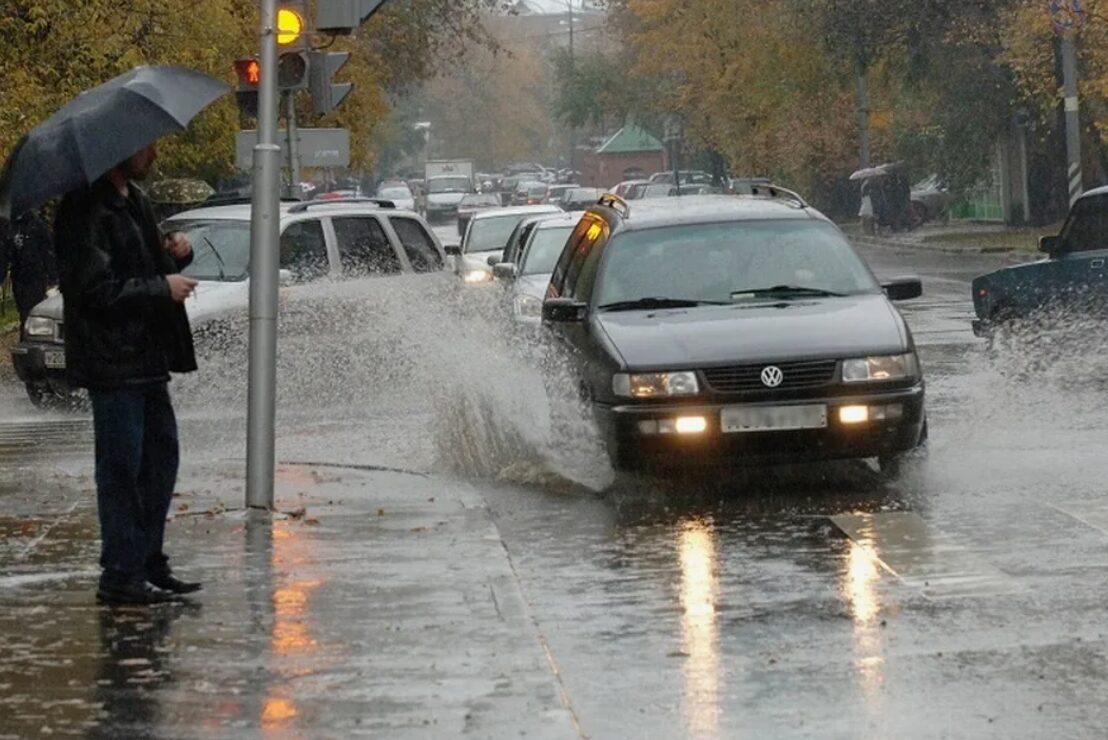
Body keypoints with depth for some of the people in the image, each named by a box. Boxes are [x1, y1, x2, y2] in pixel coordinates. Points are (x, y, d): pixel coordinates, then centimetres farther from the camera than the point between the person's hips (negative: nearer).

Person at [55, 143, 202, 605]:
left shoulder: (134, 202, 15)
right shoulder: (87, 210, -16)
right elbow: (96, 288, -22)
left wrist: (174, 258, 4)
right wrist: (163, 287, -18)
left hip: (146, 357, 10)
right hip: (113, 362, -10)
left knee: (160, 457, 14)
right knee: (122, 466, -5)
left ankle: (148, 564, 23)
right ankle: (120, 576, 2)